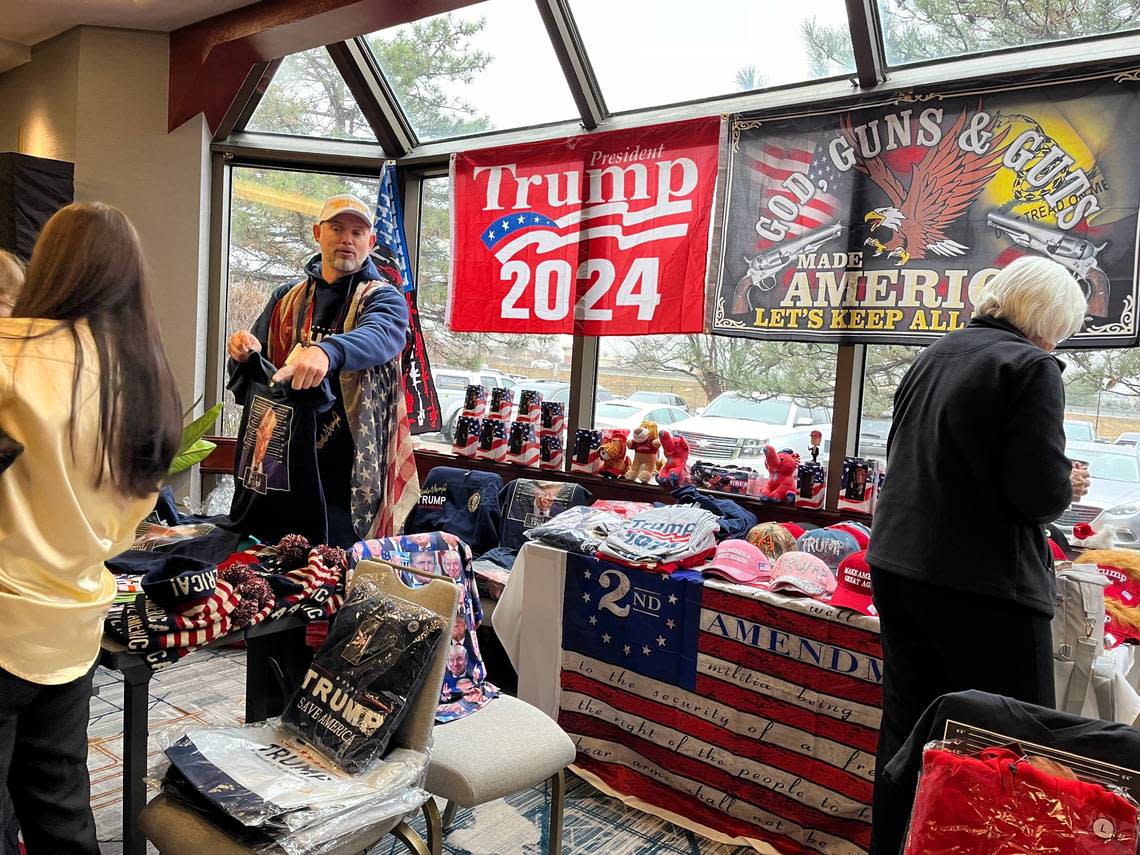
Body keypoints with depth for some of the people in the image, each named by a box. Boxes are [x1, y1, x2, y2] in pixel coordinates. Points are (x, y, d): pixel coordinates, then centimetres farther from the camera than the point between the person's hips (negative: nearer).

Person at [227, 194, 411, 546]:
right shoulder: (286, 299, 14)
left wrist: (327, 351, -47)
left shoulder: (384, 298, -1)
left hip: (346, 472, -4)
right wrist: (243, 354, -8)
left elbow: (381, 336, -26)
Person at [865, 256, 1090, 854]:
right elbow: (1040, 493, -18)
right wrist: (1068, 487, 5)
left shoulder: (932, 357, 12)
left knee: (906, 727, 17)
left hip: (897, 565, 8)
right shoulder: (1031, 367, -10)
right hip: (984, 584, -7)